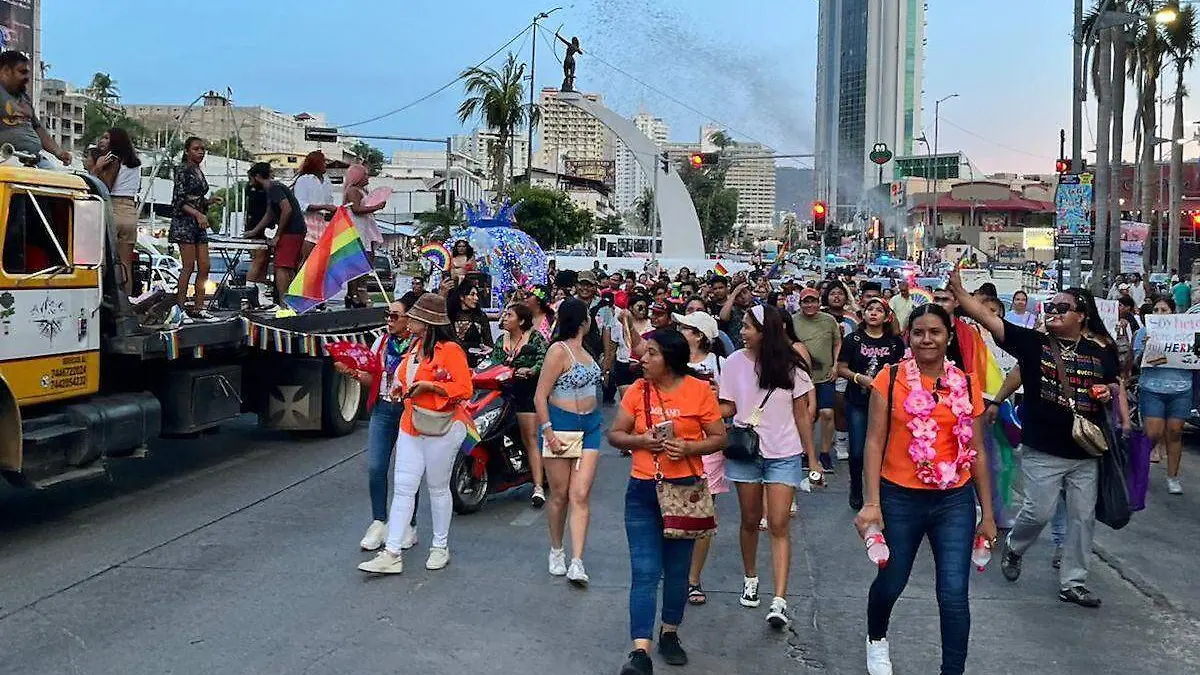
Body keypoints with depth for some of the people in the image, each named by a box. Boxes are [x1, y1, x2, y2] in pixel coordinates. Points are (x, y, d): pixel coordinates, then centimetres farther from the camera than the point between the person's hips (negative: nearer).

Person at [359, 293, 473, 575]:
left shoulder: (450, 350, -14)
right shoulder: (415, 347, 13)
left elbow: (464, 389, -19)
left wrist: (429, 386, -24)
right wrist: (402, 387, 11)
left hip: (440, 428, -7)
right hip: (410, 425, 7)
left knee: (438, 488, 7)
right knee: (402, 488, 1)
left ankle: (440, 547, 24)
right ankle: (391, 554, 1)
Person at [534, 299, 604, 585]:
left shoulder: (582, 349, 12)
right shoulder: (559, 350, -13)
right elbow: (540, 396, -16)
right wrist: (549, 434, -21)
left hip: (589, 427, 6)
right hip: (560, 425, -6)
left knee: (580, 495, -3)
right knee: (560, 495, 6)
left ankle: (576, 563, -6)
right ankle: (556, 551, 26)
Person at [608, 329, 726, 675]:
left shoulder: (699, 390, -5)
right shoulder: (637, 390, 0)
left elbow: (719, 438, -1)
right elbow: (614, 435, 5)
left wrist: (688, 447, -18)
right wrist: (640, 441, -14)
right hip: (643, 491, 0)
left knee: (678, 569, 14)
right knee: (644, 572, -5)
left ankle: (670, 634, 33)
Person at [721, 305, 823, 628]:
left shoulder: (790, 366, -4)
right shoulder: (734, 363, -1)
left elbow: (801, 414, 2)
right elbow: (727, 408, 3)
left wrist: (812, 457, 2)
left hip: (783, 454, -2)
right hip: (745, 452, 2)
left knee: (779, 526, -6)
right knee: (750, 520, 12)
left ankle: (779, 601, -9)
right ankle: (750, 579, 34)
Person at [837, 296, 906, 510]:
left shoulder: (895, 342, 5)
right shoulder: (853, 340, 3)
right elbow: (841, 368, 3)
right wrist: (859, 378, -14)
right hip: (858, 402, 0)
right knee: (857, 451, 0)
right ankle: (856, 491, 20)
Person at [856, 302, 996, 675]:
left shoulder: (967, 385, 3)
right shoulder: (890, 379, -5)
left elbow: (977, 451, 7)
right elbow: (875, 441, -6)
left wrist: (987, 513, 8)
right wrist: (872, 503, -13)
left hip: (955, 502, 1)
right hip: (900, 499, -1)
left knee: (954, 595, -5)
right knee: (891, 583, 16)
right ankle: (876, 639, 48)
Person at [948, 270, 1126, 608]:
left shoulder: (1101, 350, 3)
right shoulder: (1034, 342, -5)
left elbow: (1116, 385, 17)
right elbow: (986, 318, -12)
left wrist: (1111, 391, -7)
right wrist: (958, 291, -22)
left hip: (1086, 452, 3)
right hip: (1042, 451, -3)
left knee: (1083, 517, 8)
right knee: (1039, 512, -3)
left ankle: (1072, 581, 22)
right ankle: (1013, 547, 29)